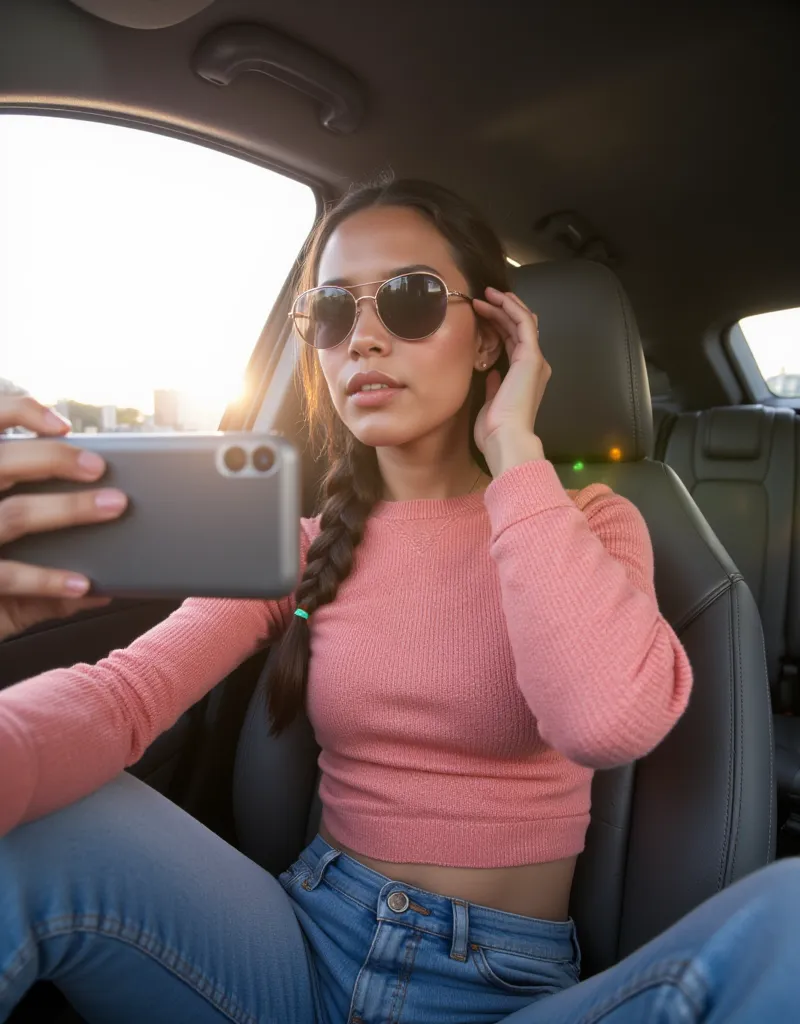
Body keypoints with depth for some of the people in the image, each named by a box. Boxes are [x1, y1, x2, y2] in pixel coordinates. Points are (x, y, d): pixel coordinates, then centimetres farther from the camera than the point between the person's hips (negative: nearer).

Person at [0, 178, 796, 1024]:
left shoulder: (588, 524, -5)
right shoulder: (301, 544, 2)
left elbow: (610, 718, -28)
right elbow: (124, 692, -16)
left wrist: (512, 446, -19)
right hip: (307, 948, 1)